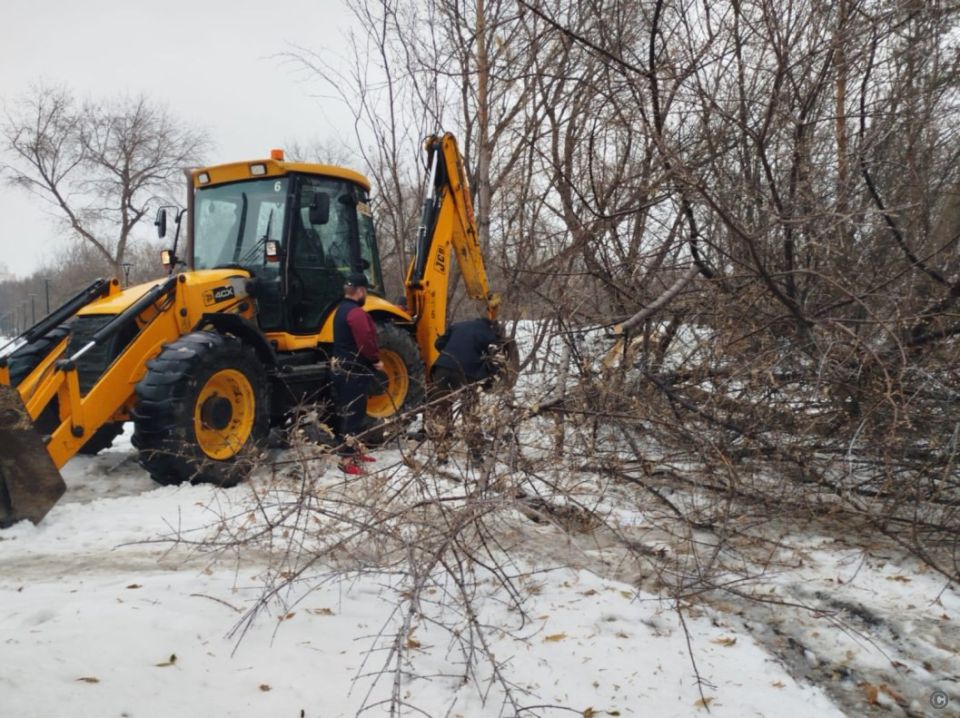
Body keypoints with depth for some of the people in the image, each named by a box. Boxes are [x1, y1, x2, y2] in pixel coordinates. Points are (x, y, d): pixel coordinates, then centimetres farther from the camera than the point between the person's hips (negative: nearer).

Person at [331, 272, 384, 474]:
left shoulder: (342, 310, 15)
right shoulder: (356, 312, -19)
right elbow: (366, 342, -26)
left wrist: (371, 360, 15)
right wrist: (376, 360, -10)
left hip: (344, 368, 11)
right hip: (354, 371, -11)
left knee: (348, 412, 18)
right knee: (352, 413, -9)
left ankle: (352, 450, 29)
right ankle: (347, 459, -7)